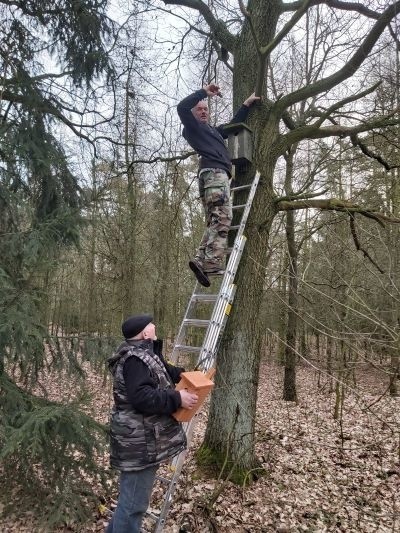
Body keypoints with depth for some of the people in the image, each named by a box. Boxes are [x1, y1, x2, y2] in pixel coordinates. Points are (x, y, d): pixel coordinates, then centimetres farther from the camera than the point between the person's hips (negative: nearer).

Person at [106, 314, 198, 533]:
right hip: (140, 442, -11)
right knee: (134, 502, 2)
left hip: (142, 438, 11)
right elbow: (143, 398, -32)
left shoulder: (141, 353, 11)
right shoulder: (135, 359, -23)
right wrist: (177, 398, -25)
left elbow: (165, 372, 24)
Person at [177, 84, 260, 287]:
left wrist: (246, 104, 42)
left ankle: (201, 259, -11)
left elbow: (233, 125, 45)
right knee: (222, 218, -21)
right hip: (214, 172, -9)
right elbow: (181, 107, -4)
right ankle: (212, 262, -30)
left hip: (215, 175, 9)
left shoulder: (212, 130, 37)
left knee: (215, 223, -1)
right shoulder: (192, 126, 14)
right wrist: (204, 92, 2)